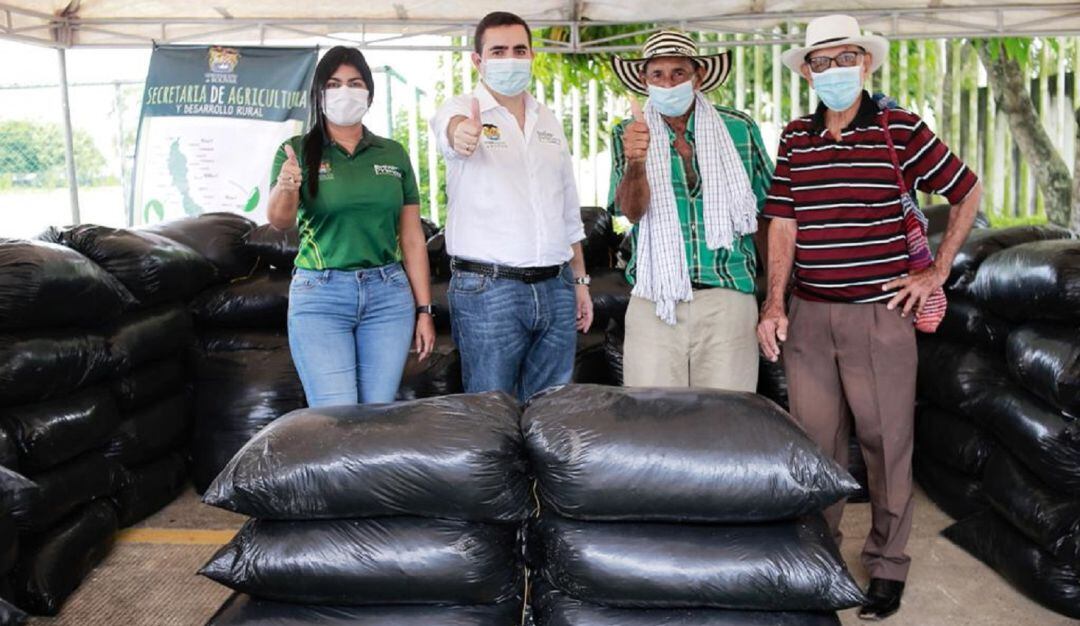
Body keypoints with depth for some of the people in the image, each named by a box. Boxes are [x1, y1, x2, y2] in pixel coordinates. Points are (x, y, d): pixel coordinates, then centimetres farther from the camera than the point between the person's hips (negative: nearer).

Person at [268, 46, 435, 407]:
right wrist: (286, 187, -35)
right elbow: (279, 221, -13)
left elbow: (413, 238, 9)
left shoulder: (393, 154, 9)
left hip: (388, 295, 2)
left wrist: (424, 310, 4)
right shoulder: (297, 151, 3)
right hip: (320, 295, -2)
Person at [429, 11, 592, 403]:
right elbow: (451, 128, -28)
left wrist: (580, 280, 16)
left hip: (555, 288, 5)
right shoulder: (462, 111, -1)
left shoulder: (549, 122, 15)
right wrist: (462, 134, -52)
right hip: (487, 289, -5)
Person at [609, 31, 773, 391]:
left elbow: (766, 210, 11)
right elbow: (632, 210, -11)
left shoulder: (739, 129, 5)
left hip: (728, 297, 1)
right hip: (653, 301, 0)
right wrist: (635, 163, -32)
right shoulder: (629, 135, 4)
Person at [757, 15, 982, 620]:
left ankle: (888, 565, 22)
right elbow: (783, 225, 6)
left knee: (887, 442, 6)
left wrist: (937, 273, 2)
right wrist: (774, 303, -3)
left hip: (881, 314, -3)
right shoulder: (795, 139, 8)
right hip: (809, 316, 3)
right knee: (815, 440, 12)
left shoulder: (901, 130, -2)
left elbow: (968, 192, 6)